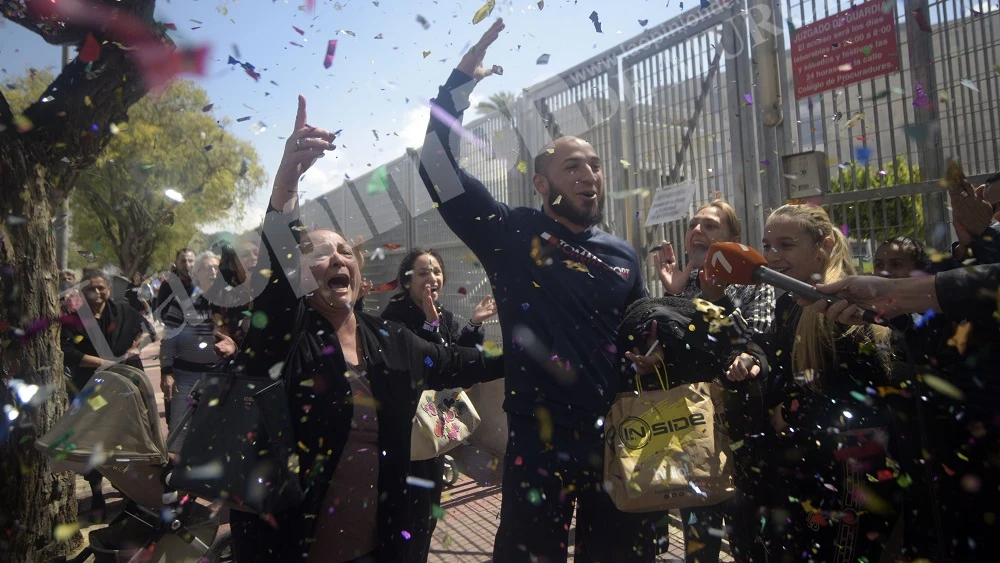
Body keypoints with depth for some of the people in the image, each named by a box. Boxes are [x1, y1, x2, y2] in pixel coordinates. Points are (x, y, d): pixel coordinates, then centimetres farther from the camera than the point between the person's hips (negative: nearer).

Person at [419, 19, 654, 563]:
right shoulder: (512, 234, -3)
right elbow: (438, 167, -10)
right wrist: (460, 80, -11)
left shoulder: (623, 254, 9)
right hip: (541, 437, -4)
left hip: (616, 436, 5)